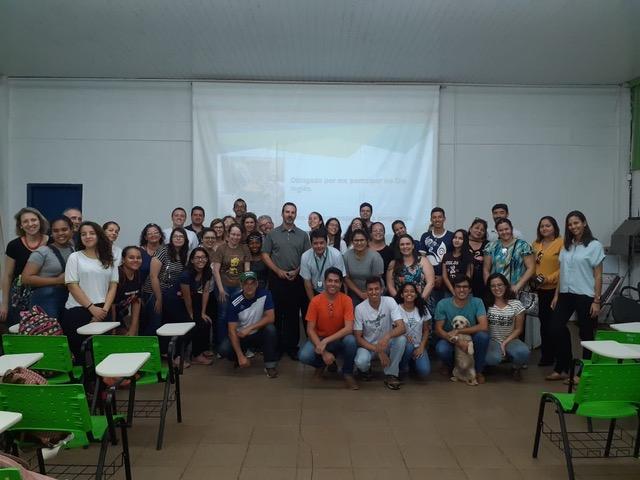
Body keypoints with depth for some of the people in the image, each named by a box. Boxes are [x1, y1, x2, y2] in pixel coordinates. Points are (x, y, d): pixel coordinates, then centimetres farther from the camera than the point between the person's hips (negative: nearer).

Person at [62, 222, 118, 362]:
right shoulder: (75, 257, 4)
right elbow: (72, 286, -4)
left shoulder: (109, 259, 12)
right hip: (78, 311, -2)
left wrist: (105, 309, -8)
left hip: (102, 313, 2)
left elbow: (113, 286, 7)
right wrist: (92, 308, -12)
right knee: (79, 351, -8)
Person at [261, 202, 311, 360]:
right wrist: (278, 271, -8)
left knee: (294, 314, 3)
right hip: (277, 279, 0)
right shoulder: (272, 234, 6)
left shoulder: (303, 235, 8)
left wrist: (297, 271, -8)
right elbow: (265, 255, 2)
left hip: (296, 279, 1)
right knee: (276, 313, 4)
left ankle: (292, 346, 11)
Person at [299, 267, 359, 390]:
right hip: (319, 338, 1)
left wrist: (326, 341, -31)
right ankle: (321, 364, 10)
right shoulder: (315, 301, -13)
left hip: (339, 339, 0)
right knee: (304, 356, -28)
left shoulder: (346, 300, -14)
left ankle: (347, 373, -6)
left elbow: (349, 328, -22)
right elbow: (310, 330, -12)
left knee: (350, 340, -34)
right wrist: (323, 352, -23)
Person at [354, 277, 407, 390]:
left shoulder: (390, 302, -16)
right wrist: (378, 351, -24)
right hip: (368, 345, -1)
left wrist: (387, 336, -46)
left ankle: (391, 374, -13)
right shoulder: (360, 308, -16)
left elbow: (402, 328, -25)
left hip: (387, 343, 1)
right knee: (361, 362, -32)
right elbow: (358, 337, -13)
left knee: (401, 338, -30)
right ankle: (366, 368, 8)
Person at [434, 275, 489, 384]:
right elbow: (438, 329, -13)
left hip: (471, 339, 1)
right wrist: (456, 340, -31)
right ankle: (449, 365, 7)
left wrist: (457, 331, -27)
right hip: (450, 339, 0)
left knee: (483, 335, -31)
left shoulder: (477, 302, -13)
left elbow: (483, 326, -24)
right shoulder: (443, 304, -13)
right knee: (441, 349, -34)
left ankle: (478, 370, -6)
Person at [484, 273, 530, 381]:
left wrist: (505, 342, -12)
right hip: (492, 341, -1)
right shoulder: (487, 304, -2)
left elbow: (518, 329, 1)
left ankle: (516, 368, 4)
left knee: (523, 352, -32)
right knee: (493, 359, -34)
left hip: (510, 340, 1)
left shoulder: (516, 304, -2)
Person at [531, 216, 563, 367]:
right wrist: (534, 277, -1)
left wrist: (549, 279, -16)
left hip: (556, 289, -5)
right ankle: (546, 355, 21)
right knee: (544, 322, 11)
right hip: (541, 289, 5)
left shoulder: (561, 243, -7)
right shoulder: (535, 245, 11)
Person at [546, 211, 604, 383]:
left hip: (585, 296, -5)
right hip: (566, 294, 5)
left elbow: (598, 276, -7)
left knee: (586, 334, 5)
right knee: (556, 328, -2)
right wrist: (556, 295, 10)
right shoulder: (566, 246, 11)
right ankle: (562, 368, 12)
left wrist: (597, 301, -10)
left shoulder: (594, 246, -5)